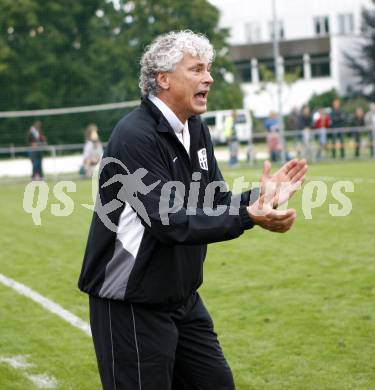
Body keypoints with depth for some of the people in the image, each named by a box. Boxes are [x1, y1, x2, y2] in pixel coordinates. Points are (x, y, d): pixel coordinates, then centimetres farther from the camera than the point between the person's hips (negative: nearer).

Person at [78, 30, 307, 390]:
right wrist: (248, 217, -32)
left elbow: (215, 203, 9)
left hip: (185, 300, 9)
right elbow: (168, 221, -26)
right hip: (132, 307, -8)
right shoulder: (134, 136, -20)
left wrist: (256, 198, -11)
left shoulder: (196, 130, 8)